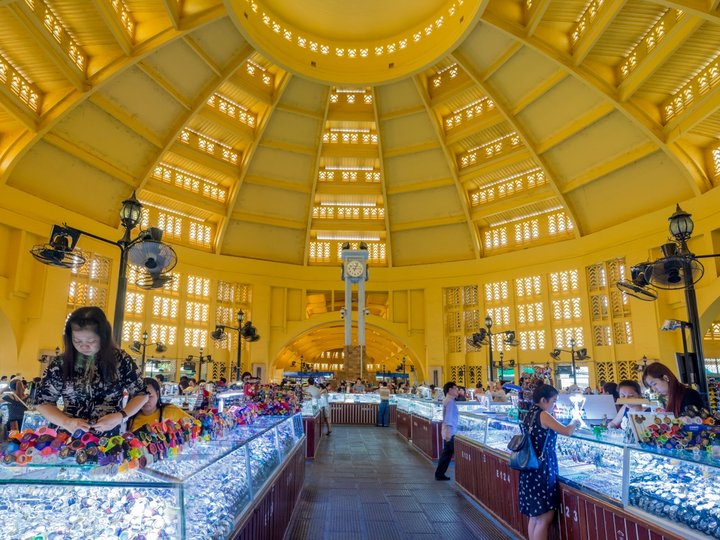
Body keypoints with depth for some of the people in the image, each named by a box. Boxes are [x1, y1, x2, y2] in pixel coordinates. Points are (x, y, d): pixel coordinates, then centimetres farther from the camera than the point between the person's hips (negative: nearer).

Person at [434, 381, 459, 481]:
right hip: (450, 432, -10)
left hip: (448, 432, 10)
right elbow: (448, 417, -22)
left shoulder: (447, 400, 15)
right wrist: (448, 431, -26)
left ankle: (439, 474, 17)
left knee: (446, 453, 13)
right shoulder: (450, 401, -16)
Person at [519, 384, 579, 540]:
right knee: (544, 518, -3)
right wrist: (575, 421, 7)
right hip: (542, 469, -9)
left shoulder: (530, 414, 11)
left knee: (535, 516, 16)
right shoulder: (543, 415, -15)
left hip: (531, 469, 9)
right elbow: (567, 431, -13)